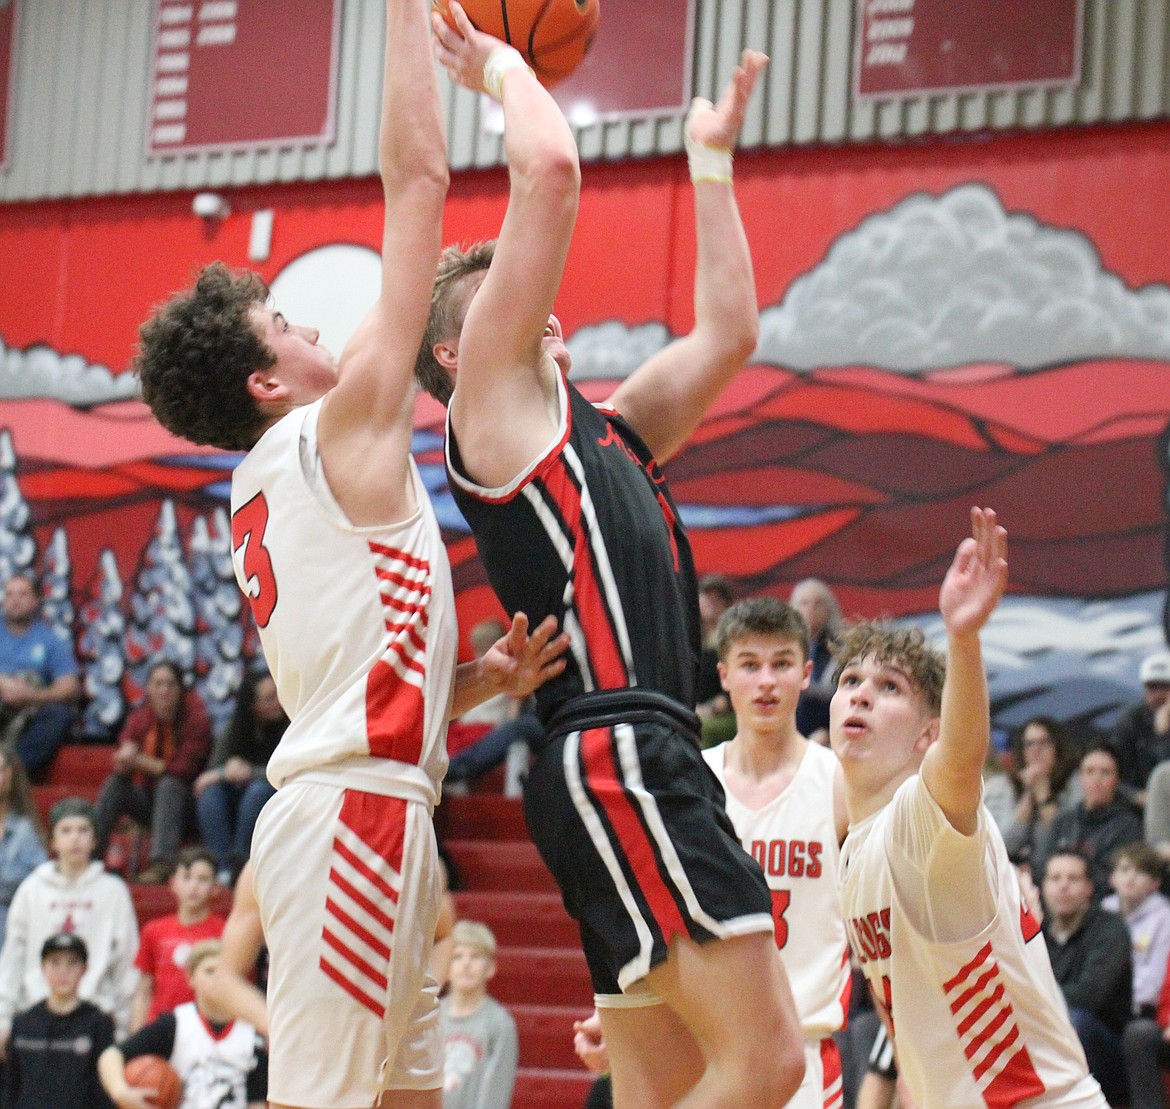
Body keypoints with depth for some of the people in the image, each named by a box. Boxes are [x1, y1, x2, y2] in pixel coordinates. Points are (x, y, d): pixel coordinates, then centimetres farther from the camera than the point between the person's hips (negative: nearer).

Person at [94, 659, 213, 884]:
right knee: (113, 784, -20)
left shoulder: (195, 718, -12)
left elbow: (184, 769, -20)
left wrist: (140, 761, -23)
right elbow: (120, 768, -6)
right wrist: (126, 753, -30)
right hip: (147, 801, 4)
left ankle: (163, 863, -45)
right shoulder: (139, 718, 0)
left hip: (182, 801, -4)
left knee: (168, 784, -33)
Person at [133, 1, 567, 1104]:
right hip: (355, 811, -10)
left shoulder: (266, 496, 21)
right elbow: (417, 179, -4)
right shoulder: (342, 430, -4)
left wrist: (490, 679, 8)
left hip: (364, 812, 10)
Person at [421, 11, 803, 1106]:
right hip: (612, 756, -10)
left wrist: (711, 160, 36)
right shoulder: (493, 401, 1)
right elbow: (549, 173, -6)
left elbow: (726, 334, 32)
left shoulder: (603, 430, 25)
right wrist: (503, 67, 9)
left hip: (647, 763, 10)